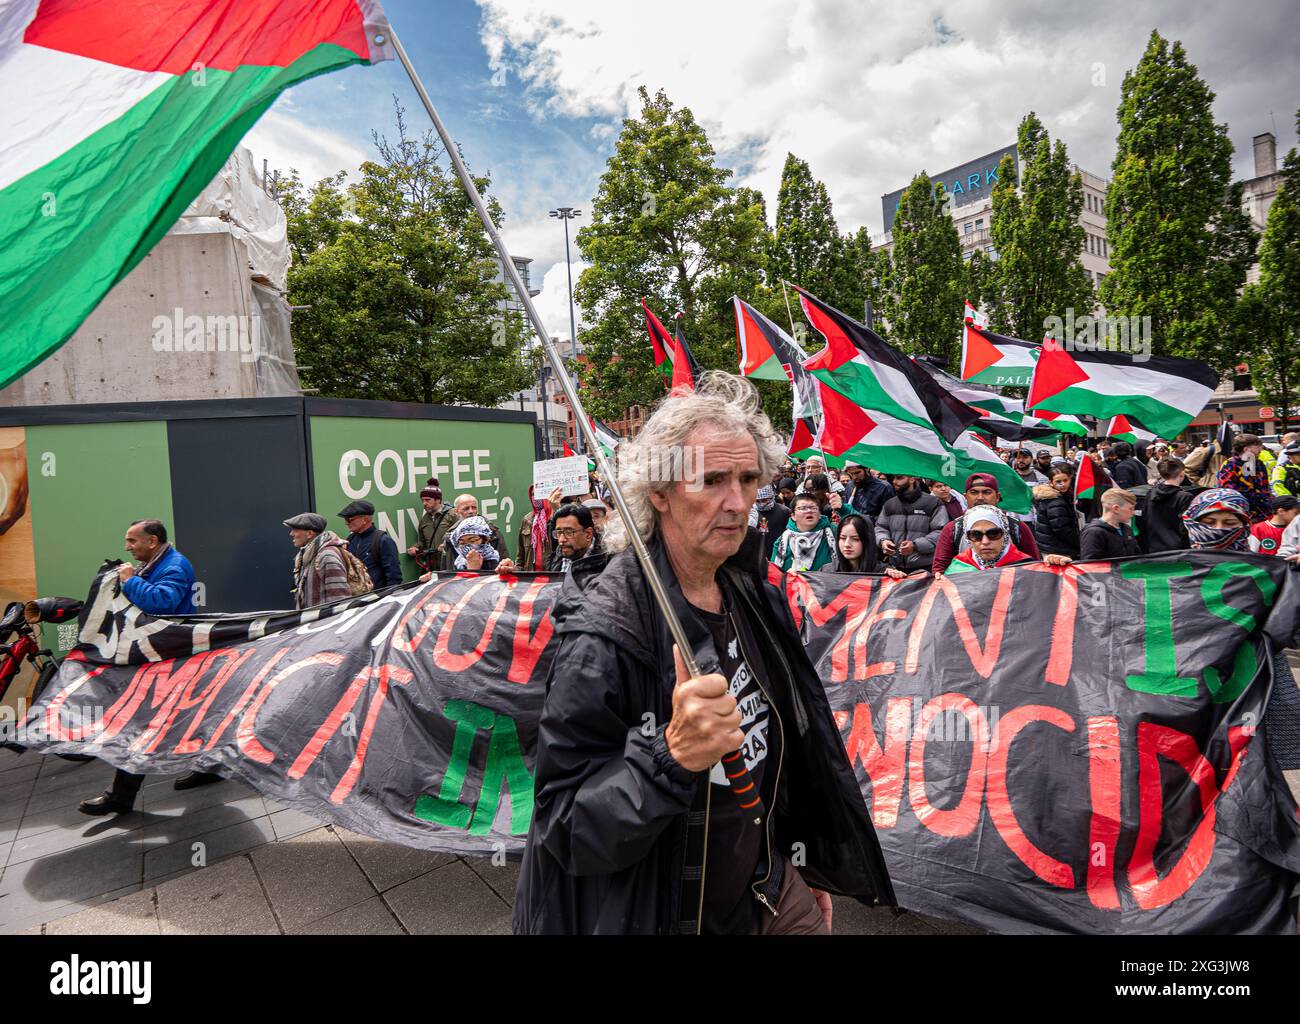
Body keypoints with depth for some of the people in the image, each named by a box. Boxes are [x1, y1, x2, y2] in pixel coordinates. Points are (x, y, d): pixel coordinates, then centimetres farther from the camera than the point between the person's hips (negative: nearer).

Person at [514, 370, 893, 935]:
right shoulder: (603, 631, -27)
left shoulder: (752, 593, -4)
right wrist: (671, 756, -39)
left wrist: (807, 861, 15)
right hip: (669, 913, -5)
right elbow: (564, 828, -24)